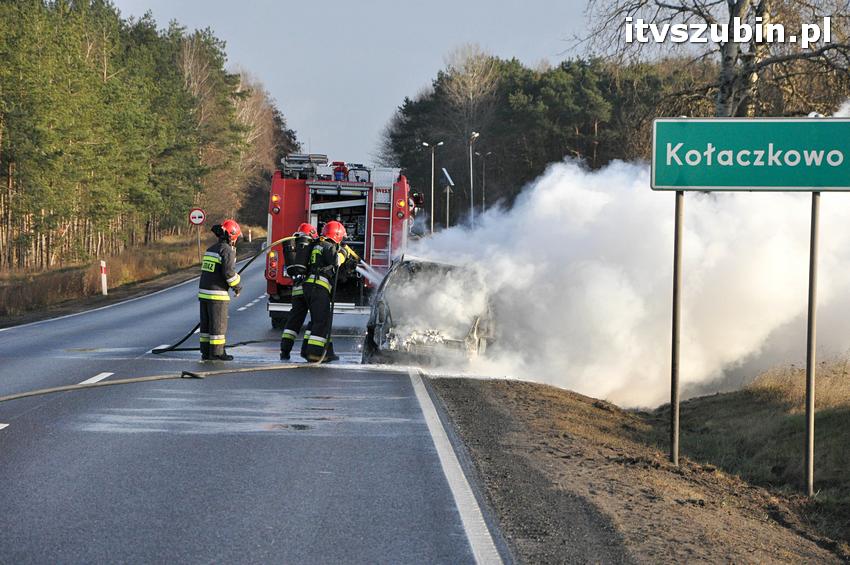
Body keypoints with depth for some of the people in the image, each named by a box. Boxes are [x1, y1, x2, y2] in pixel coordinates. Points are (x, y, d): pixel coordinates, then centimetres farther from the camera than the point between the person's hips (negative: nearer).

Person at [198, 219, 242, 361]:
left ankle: (205, 352, 14)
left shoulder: (211, 249, 15)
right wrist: (238, 286, -3)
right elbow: (229, 272, -18)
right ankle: (216, 353, 0)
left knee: (206, 323, 11)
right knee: (218, 324, -2)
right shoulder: (227, 250, -12)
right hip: (217, 293, -8)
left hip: (203, 291, 8)